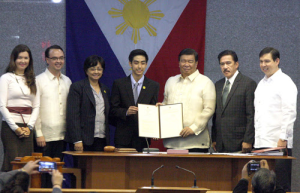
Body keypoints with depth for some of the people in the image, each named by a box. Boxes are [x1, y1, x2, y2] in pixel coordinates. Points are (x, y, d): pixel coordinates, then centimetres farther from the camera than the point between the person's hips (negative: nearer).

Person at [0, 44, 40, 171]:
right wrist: (15, 128, -9)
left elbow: (36, 106, 12)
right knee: (12, 162, -9)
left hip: (27, 129, 5)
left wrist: (30, 127, -2)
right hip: (10, 127, -4)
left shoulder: (32, 80, 15)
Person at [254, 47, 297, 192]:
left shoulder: (285, 82, -5)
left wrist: (283, 138, -18)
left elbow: (290, 113, -12)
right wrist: (254, 138, 15)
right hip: (261, 143, 8)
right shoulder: (261, 84, 19)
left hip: (279, 143, -8)